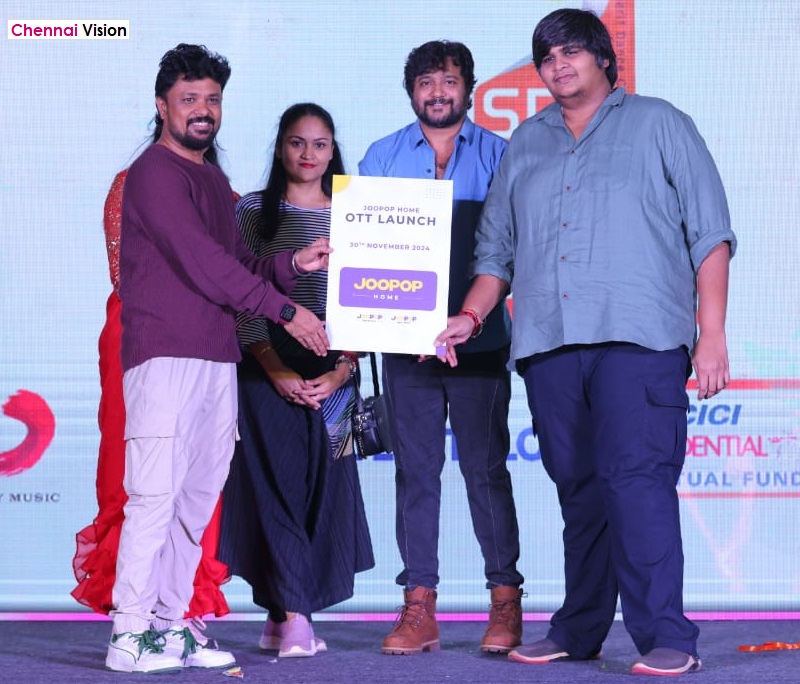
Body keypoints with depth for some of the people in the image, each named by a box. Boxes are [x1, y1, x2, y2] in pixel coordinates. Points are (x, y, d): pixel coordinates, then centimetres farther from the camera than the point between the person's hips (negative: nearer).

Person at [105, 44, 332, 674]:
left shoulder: (215, 181, 21)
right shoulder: (155, 173, -6)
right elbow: (202, 263, -14)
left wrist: (294, 264, 4)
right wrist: (284, 310, -12)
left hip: (217, 359, 8)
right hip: (164, 356, -8)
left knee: (197, 501, 7)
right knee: (155, 497, -10)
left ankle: (170, 626, 12)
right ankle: (129, 636, -6)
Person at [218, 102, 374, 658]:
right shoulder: (253, 211, 6)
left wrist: (340, 372, -6)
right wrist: (274, 368, -11)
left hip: (331, 374, 2)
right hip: (268, 371, -2)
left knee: (323, 488, 0)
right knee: (276, 484, -8)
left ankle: (282, 619, 7)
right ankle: (294, 617, -12)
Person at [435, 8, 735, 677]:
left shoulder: (657, 125, 9)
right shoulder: (526, 144, 22)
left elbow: (710, 233, 4)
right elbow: (497, 246, 24)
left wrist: (712, 333, -5)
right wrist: (470, 316, 8)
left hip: (637, 336, -4)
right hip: (548, 344, 5)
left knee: (636, 477, -15)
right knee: (578, 489, 7)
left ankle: (666, 638, -14)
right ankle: (579, 631, 14)